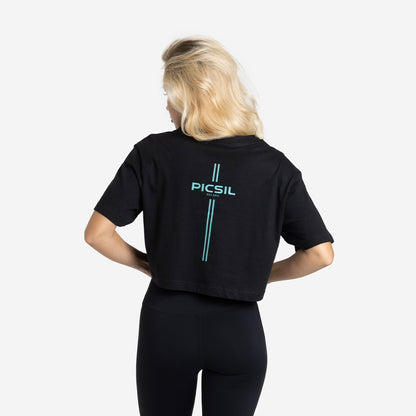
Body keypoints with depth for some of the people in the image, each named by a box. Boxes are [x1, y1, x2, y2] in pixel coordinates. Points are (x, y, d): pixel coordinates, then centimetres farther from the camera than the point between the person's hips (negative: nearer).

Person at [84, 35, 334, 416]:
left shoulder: (153, 153, -7)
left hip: (166, 323, 0)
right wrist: (262, 274, 8)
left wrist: (147, 265, 8)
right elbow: (321, 253, -6)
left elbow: (97, 233, -8)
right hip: (240, 330, 1)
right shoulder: (275, 166, -5)